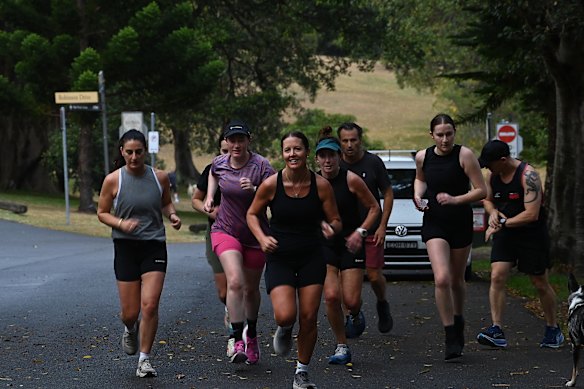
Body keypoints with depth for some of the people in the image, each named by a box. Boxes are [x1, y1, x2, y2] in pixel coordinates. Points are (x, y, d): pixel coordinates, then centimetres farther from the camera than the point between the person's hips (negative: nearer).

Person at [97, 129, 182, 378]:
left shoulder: (159, 177, 1)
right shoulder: (113, 180, -5)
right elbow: (102, 213, 4)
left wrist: (172, 215, -2)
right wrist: (120, 223, -15)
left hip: (154, 245, 0)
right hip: (126, 246, 0)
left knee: (150, 305, -13)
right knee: (130, 312, 2)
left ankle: (144, 360, 0)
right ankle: (130, 330, 40)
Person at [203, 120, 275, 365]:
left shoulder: (261, 166, -15)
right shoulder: (219, 163, -4)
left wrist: (255, 190, -36)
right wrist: (209, 197, 9)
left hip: (255, 235, 0)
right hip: (225, 231, 0)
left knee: (251, 289, 14)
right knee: (235, 282, -22)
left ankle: (252, 335, 40)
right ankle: (238, 341, -22)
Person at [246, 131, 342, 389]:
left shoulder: (321, 185, -8)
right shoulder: (271, 184, -11)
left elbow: (336, 221, 1)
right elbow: (252, 214, 5)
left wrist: (330, 228, -23)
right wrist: (262, 237, -13)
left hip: (312, 258, 1)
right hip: (279, 257, -1)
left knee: (309, 318, 1)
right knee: (285, 316, -19)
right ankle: (284, 329, 21)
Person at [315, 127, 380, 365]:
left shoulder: (351, 180, -11)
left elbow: (374, 208, -3)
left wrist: (360, 232, -13)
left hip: (351, 244, -2)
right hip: (324, 244, 2)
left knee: (351, 300, -6)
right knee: (331, 296, -15)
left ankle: (355, 314, 34)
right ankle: (342, 347, 1)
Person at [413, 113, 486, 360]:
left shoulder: (464, 155, -9)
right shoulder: (422, 157, 2)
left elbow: (482, 191, -9)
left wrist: (456, 199, -22)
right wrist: (418, 196, 4)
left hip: (461, 224, -1)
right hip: (434, 224, 1)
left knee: (456, 280, 13)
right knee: (441, 279, -17)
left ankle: (458, 320, 42)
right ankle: (451, 338, -11)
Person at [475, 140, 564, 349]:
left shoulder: (528, 176, -21)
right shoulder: (493, 175, 0)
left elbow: (531, 214, -25)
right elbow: (487, 199, 17)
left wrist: (502, 224, -20)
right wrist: (493, 212, -6)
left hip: (532, 234, -5)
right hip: (505, 233, 5)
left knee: (540, 284, 6)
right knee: (497, 276, -12)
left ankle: (553, 330, 24)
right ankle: (497, 331, -13)